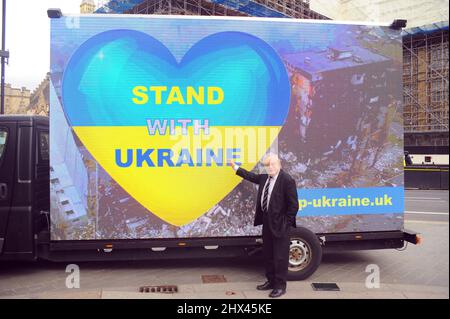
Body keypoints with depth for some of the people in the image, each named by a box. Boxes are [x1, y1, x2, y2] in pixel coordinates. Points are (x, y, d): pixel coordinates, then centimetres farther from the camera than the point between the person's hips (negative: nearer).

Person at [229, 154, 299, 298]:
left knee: (280, 255, 1)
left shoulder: (287, 180, -17)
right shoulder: (265, 178, 6)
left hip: (280, 224, -8)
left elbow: (293, 204, -17)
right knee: (268, 254, 18)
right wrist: (236, 167, 25)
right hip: (267, 221, 8)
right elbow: (252, 176, 24)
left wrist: (287, 223, -15)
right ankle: (271, 281, 33)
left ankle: (280, 286, 15)